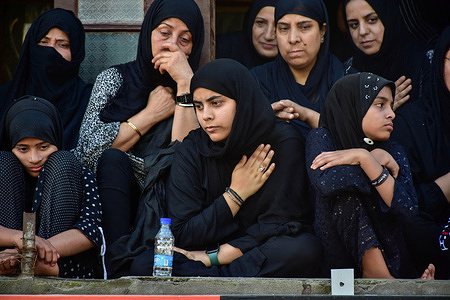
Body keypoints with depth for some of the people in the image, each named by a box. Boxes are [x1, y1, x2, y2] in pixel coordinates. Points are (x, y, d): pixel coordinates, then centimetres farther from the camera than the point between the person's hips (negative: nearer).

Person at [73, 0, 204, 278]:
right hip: (113, 202, 1)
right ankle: (119, 266, -34)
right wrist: (150, 115, -5)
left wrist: (185, 82, -14)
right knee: (113, 158, -27)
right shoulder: (115, 79, 9)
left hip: (164, 204, -1)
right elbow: (89, 151, -5)